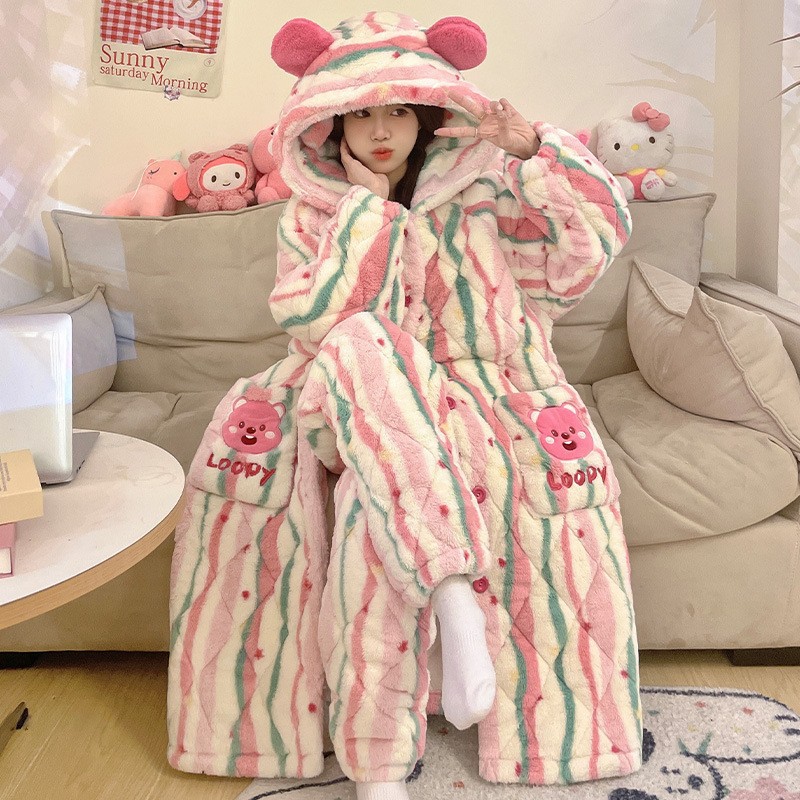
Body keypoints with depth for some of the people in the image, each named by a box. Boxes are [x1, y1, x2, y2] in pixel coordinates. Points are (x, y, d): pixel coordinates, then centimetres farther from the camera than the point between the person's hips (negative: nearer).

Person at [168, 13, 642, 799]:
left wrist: (535, 149, -17)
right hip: (361, 407, 1)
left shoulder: (476, 192, 6)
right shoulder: (311, 215, 6)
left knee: (380, 499, -33)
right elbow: (315, 322, -11)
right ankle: (454, 594, -43)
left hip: (475, 405, 0)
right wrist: (366, 204, -10)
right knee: (356, 346, -35)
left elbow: (599, 230, -2)